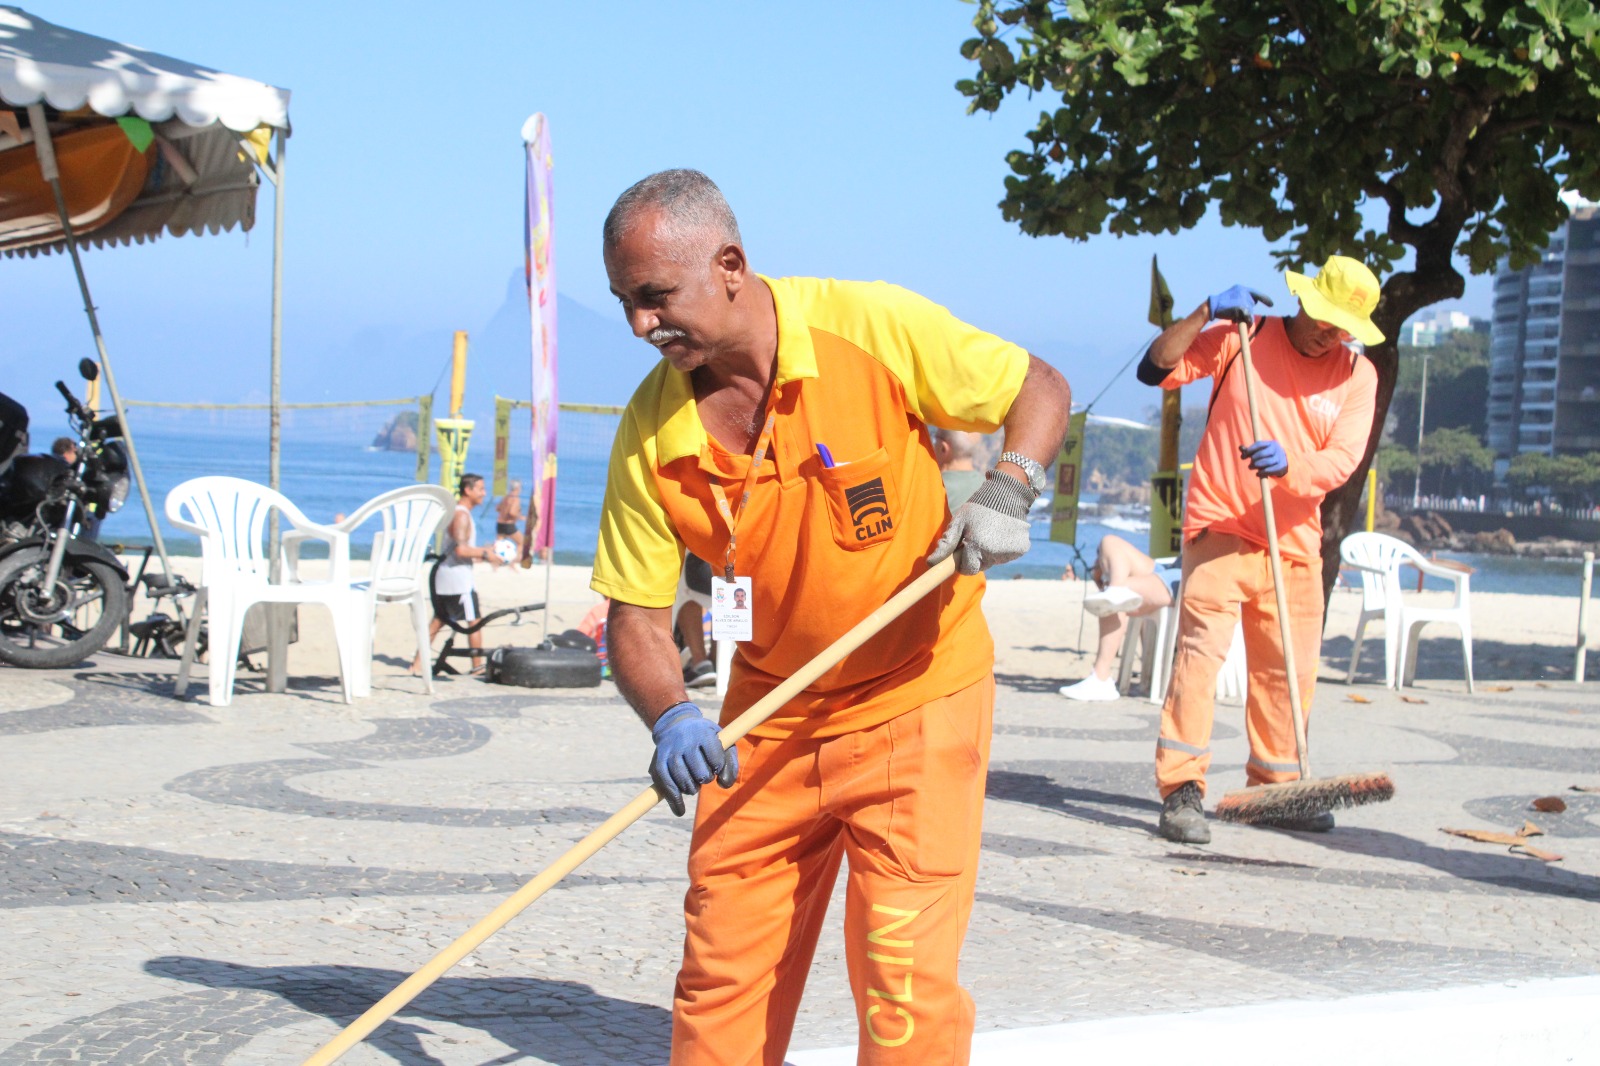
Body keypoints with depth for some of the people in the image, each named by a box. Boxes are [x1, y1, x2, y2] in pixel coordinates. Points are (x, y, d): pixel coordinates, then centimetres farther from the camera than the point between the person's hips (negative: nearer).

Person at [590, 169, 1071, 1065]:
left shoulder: (871, 326, -16)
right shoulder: (651, 433, -8)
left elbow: (1041, 389, -4)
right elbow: (637, 615, -4)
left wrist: (1008, 490, -22)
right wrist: (670, 716, -24)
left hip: (916, 699, -3)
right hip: (769, 714, 3)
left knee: (903, 974, -7)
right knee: (721, 970, 6)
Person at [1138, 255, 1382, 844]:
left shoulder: (1357, 375, 6)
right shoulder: (1243, 338, 1)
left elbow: (1340, 461, -6)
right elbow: (1156, 369, -4)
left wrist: (1289, 465, -26)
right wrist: (1205, 314, -15)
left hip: (1295, 544, 4)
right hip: (1220, 531, -4)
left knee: (1289, 671, 10)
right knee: (1200, 651, -16)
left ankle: (1275, 787, 25)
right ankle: (1181, 789, -16)